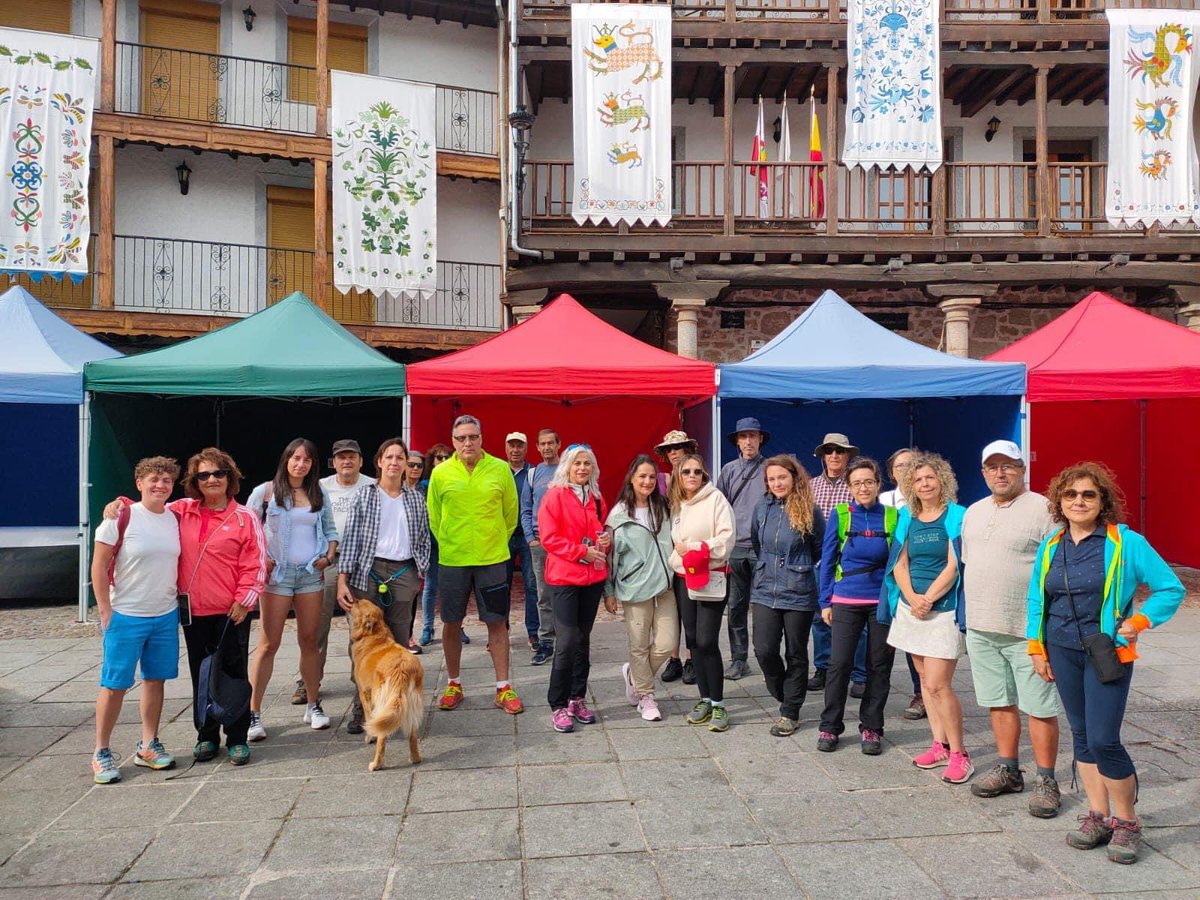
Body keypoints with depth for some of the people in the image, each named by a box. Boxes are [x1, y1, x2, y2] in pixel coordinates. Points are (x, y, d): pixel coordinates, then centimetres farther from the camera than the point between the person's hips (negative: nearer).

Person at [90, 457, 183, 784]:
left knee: (155, 680, 11)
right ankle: (101, 753, 15)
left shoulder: (175, 520, 5)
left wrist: (177, 600, 10)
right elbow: (98, 567, -9)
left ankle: (148, 746, 23)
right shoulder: (121, 518, -10)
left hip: (166, 616, 5)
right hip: (126, 617, -5)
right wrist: (106, 613, -11)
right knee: (114, 685, 2)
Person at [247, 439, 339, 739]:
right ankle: (253, 713, 6)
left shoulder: (319, 494, 10)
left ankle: (313, 705, 21)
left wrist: (328, 557, 2)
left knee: (310, 641, 9)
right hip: (277, 574, -3)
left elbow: (330, 530, 17)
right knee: (269, 644, -3)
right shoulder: (266, 491, -1)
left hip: (311, 574, 3)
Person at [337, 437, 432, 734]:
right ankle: (360, 707, 5)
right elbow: (351, 539, -1)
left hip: (404, 573, 2)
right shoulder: (364, 496, 4)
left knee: (400, 641, 4)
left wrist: (421, 573, 8)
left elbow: (423, 539, 15)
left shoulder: (416, 498, 11)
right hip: (369, 572, -2)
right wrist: (342, 581, -7)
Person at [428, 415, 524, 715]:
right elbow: (434, 516, 10)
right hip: (451, 559, 1)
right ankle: (453, 685, 26)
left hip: (492, 558, 0)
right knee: (451, 624, 9)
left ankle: (503, 689, 14)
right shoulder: (441, 473, -2)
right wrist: (448, 544, 9)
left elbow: (511, 512, 8)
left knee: (497, 622, 4)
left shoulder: (500, 469, -3)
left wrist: (496, 541, 9)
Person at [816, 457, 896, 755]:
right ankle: (830, 727, 13)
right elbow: (827, 560, 4)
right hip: (846, 601, -1)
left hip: (883, 601, 1)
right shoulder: (840, 515, 0)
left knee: (879, 665, 8)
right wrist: (826, 602, 2)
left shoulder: (893, 517, 1)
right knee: (839, 663, -2)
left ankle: (871, 728, 22)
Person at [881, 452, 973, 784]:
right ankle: (940, 745, 24)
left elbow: (954, 566, -11)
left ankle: (959, 754, 5)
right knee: (926, 679, 12)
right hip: (910, 608, 6)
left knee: (937, 685, -9)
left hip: (944, 610, -5)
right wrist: (912, 598, -9)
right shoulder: (907, 516, 9)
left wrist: (928, 598, -16)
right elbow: (899, 563, 6)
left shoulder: (956, 516, -5)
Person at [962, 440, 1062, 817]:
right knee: (999, 702, 15)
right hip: (981, 628, 6)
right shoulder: (973, 512, 14)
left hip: (1027, 630, -6)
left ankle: (1046, 781, 13)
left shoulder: (1043, 510, -8)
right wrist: (971, 615, 16)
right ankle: (1008, 770, 27)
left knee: (1039, 708, 1)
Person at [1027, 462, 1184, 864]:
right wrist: (1037, 648, 11)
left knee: (1103, 740, -8)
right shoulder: (1050, 548, 7)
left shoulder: (1126, 543, -6)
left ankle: (1127, 822, 11)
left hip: (1108, 652, -4)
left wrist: (1137, 622, -12)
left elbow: (1171, 589, -2)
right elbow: (1036, 601, 15)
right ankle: (1098, 815, 23)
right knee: (1081, 735, 10)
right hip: (1063, 652, 5)